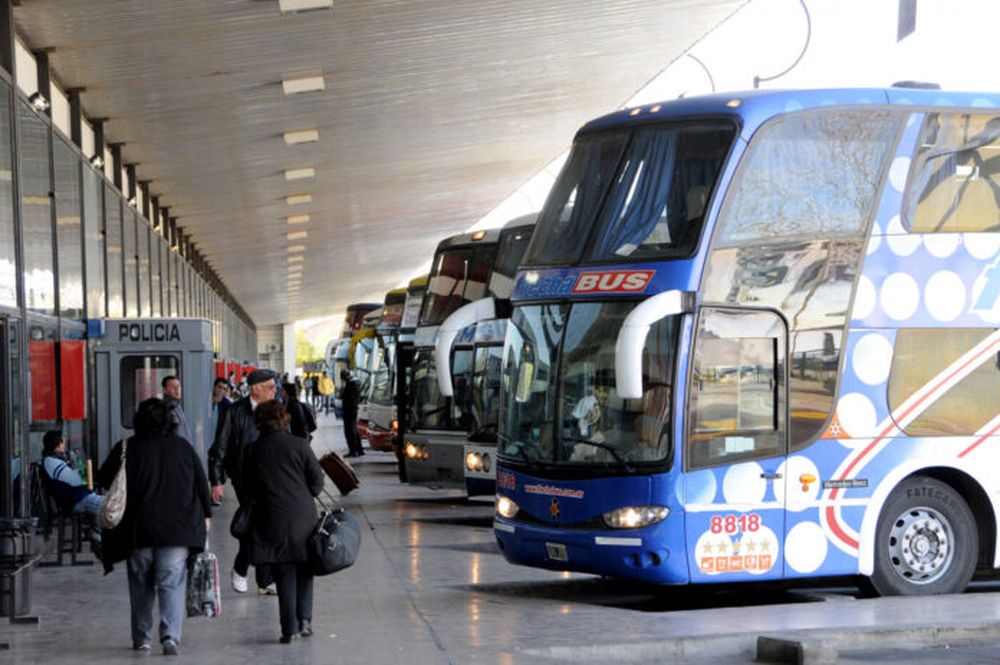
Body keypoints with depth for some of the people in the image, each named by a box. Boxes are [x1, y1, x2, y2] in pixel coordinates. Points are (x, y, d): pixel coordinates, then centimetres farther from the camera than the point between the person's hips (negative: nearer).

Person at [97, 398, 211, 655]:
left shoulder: (126, 449, -2)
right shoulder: (182, 447, 3)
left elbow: (103, 480, 3)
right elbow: (201, 483, 8)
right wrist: (205, 514, 19)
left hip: (138, 528, 0)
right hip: (177, 528, 0)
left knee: (141, 585, 12)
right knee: (172, 583, -1)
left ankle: (141, 639, 18)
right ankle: (171, 635, -16)